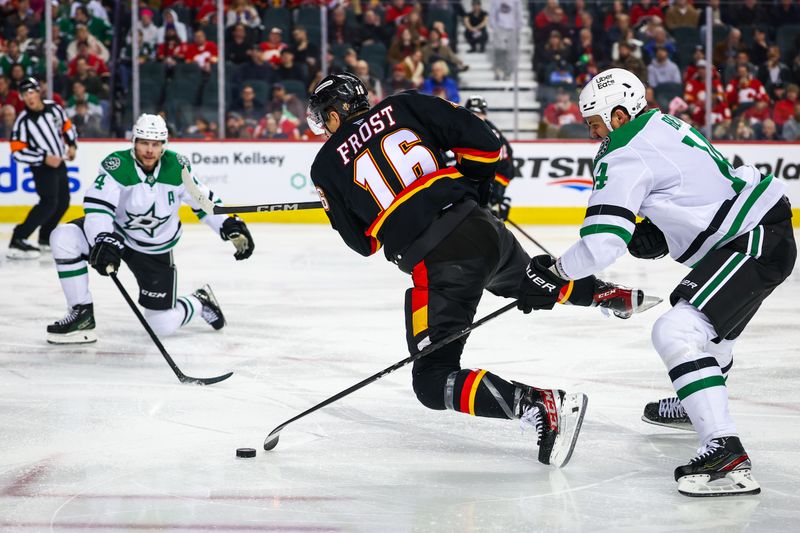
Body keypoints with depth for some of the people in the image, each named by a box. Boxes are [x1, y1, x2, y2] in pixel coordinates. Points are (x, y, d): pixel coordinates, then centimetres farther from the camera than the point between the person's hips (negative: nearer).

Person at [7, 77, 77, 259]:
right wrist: (44, 159, -22)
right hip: (41, 167, -7)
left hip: (59, 162, 7)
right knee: (49, 203, -22)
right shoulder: (23, 121, -17)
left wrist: (72, 145, 3)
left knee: (63, 202, 12)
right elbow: (17, 152, -17)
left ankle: (45, 238, 29)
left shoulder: (54, 108, -3)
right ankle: (17, 241, -25)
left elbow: (67, 125, 16)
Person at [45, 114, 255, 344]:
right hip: (116, 233, 0)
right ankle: (81, 314, -14)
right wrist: (104, 241, -48)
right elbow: (97, 206, -32)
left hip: (156, 251, 0)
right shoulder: (117, 165, -23)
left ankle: (200, 302, 32)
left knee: (164, 325, -4)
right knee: (64, 238, -27)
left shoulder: (177, 167, -14)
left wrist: (232, 227, -15)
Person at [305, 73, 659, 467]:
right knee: (528, 278, 40)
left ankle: (540, 406, -20)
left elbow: (362, 241, 14)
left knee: (434, 382, -2)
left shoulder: (327, 165, 6)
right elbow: (482, 142, 6)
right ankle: (610, 294, 54)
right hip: (483, 227, 6)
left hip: (436, 264, -6)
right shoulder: (402, 107, 11)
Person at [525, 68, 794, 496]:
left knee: (676, 332, -20)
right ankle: (694, 405, 59)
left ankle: (725, 453, -30)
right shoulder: (663, 125, 14)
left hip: (753, 246, -11)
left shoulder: (623, 157, -15)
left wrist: (554, 272, -6)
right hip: (765, 227, 11)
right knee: (710, 323, 33)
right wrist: (657, 233, 13)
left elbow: (601, 244, -21)